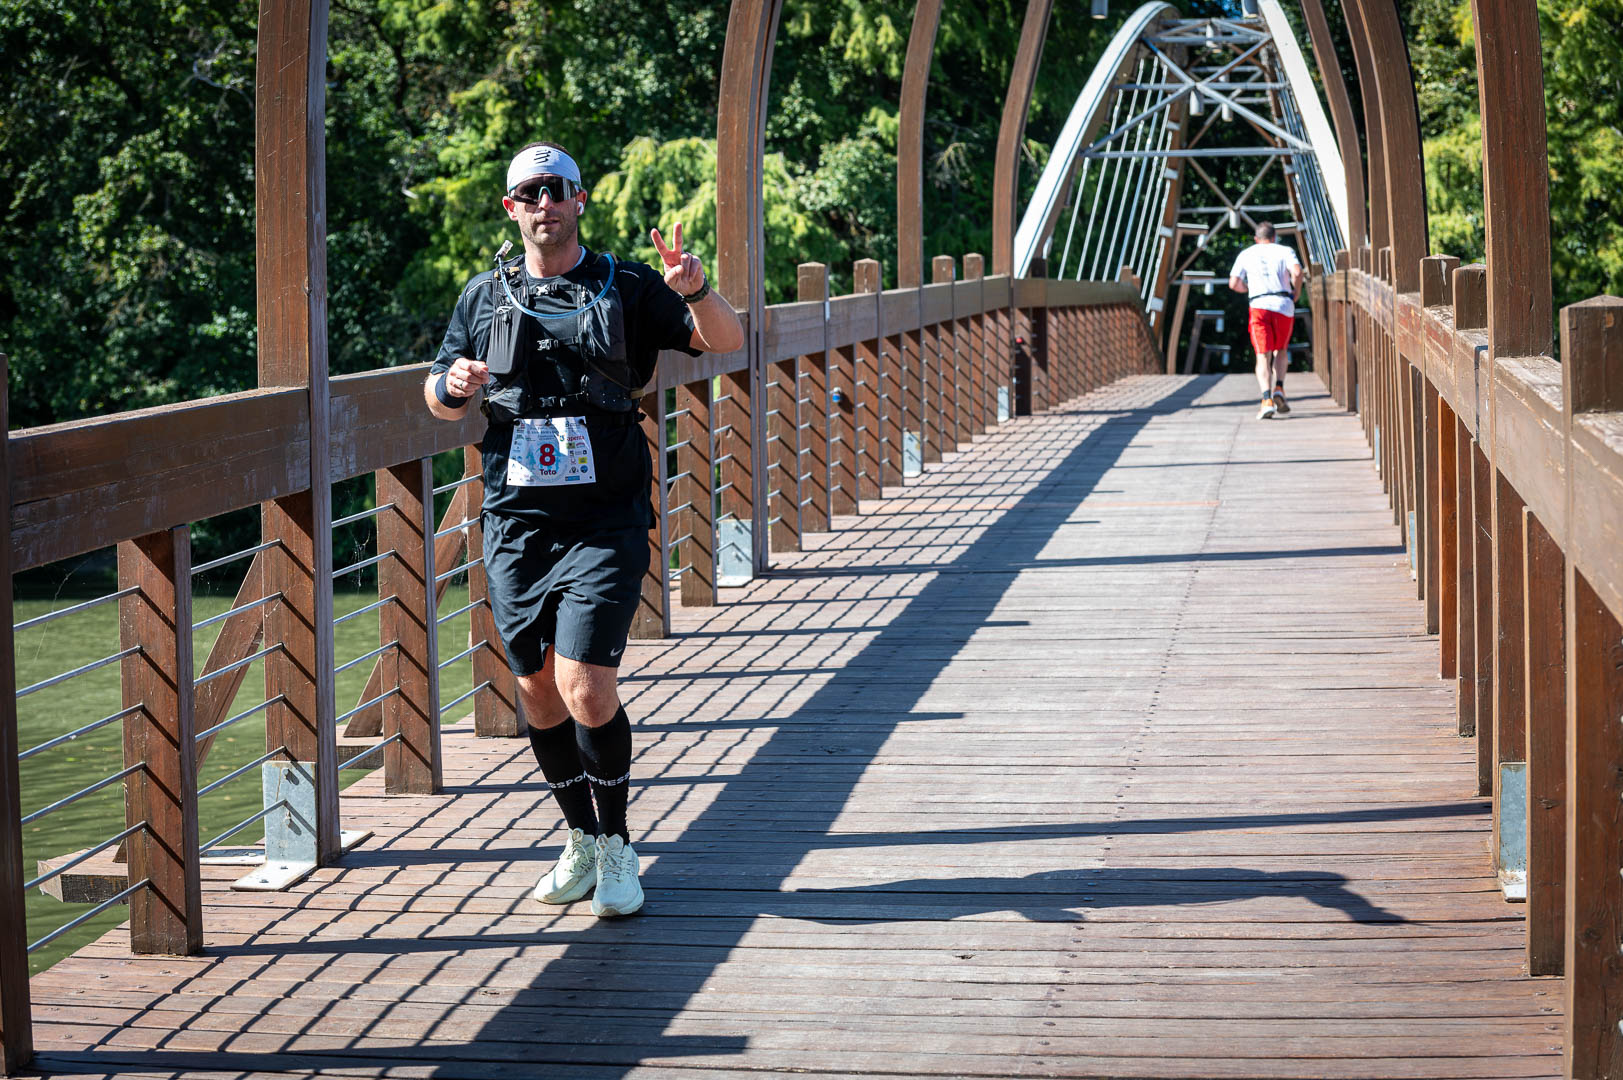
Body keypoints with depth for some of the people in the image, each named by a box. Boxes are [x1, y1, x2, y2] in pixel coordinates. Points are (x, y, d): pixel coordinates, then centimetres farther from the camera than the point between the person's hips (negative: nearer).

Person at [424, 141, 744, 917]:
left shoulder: (625, 289, 5)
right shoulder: (484, 297, 12)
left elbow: (726, 342, 0)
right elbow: (439, 402, 17)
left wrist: (695, 291, -20)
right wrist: (453, 385, -7)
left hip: (605, 521, -3)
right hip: (515, 523, 3)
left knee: (585, 689, -14)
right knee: (538, 693, 8)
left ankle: (616, 846, 4)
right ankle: (581, 841, 26)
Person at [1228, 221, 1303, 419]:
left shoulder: (1246, 254, 16)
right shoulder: (1284, 251, 11)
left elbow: (1234, 284, 10)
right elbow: (1297, 271, -8)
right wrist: (1297, 291, 9)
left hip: (1259, 306, 0)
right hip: (1284, 306, 0)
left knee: (1263, 357, -4)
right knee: (1281, 351, 21)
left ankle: (1267, 399, -24)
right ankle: (1278, 389, -1)